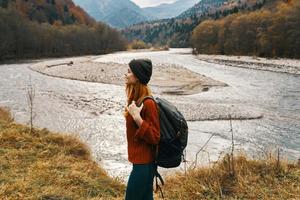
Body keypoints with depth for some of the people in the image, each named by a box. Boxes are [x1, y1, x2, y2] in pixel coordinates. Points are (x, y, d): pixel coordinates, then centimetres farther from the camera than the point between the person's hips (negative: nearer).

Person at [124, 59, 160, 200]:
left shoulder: (147, 103, -23)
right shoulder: (136, 98, 5)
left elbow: (154, 137, -22)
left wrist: (137, 118, -30)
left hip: (143, 163, -9)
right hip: (141, 160, 9)